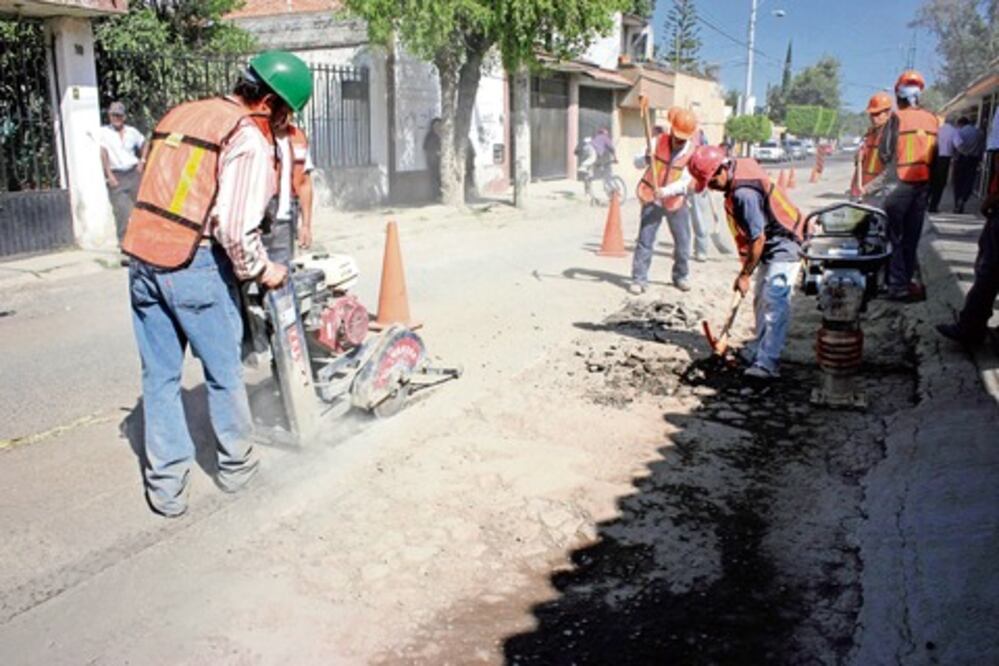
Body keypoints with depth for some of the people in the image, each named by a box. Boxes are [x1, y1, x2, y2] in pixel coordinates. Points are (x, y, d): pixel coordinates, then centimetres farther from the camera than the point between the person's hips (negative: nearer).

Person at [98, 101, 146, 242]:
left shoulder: (132, 131, 10)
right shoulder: (103, 132, -1)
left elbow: (144, 144, 27)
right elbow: (103, 153, -8)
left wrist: (142, 161, 13)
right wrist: (109, 175, -15)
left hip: (133, 174, 4)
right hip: (116, 177, -4)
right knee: (122, 210, -15)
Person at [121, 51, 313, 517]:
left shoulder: (177, 115, 16)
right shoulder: (250, 140, -8)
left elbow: (155, 189, 15)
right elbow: (236, 226, -17)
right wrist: (260, 270, -1)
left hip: (142, 259, 7)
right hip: (195, 267, -7)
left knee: (160, 376, 12)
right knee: (223, 372, 11)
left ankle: (166, 486, 19)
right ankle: (235, 466, 27)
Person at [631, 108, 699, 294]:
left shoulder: (693, 153, -9)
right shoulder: (659, 142, -5)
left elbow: (685, 181, -16)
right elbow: (637, 163, -5)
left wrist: (665, 191, -32)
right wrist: (646, 158, -27)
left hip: (675, 201, 0)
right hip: (652, 199, 0)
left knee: (683, 240, 7)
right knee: (645, 239, -5)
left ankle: (680, 276, 26)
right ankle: (639, 279, 0)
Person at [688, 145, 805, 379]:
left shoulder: (744, 194, -30)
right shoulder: (740, 165, -1)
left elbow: (758, 239, -26)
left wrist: (745, 275, -16)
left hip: (783, 247, -11)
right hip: (772, 246, 11)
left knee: (774, 303, -15)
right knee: (761, 301, 17)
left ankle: (767, 363, -17)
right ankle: (759, 349, 29)